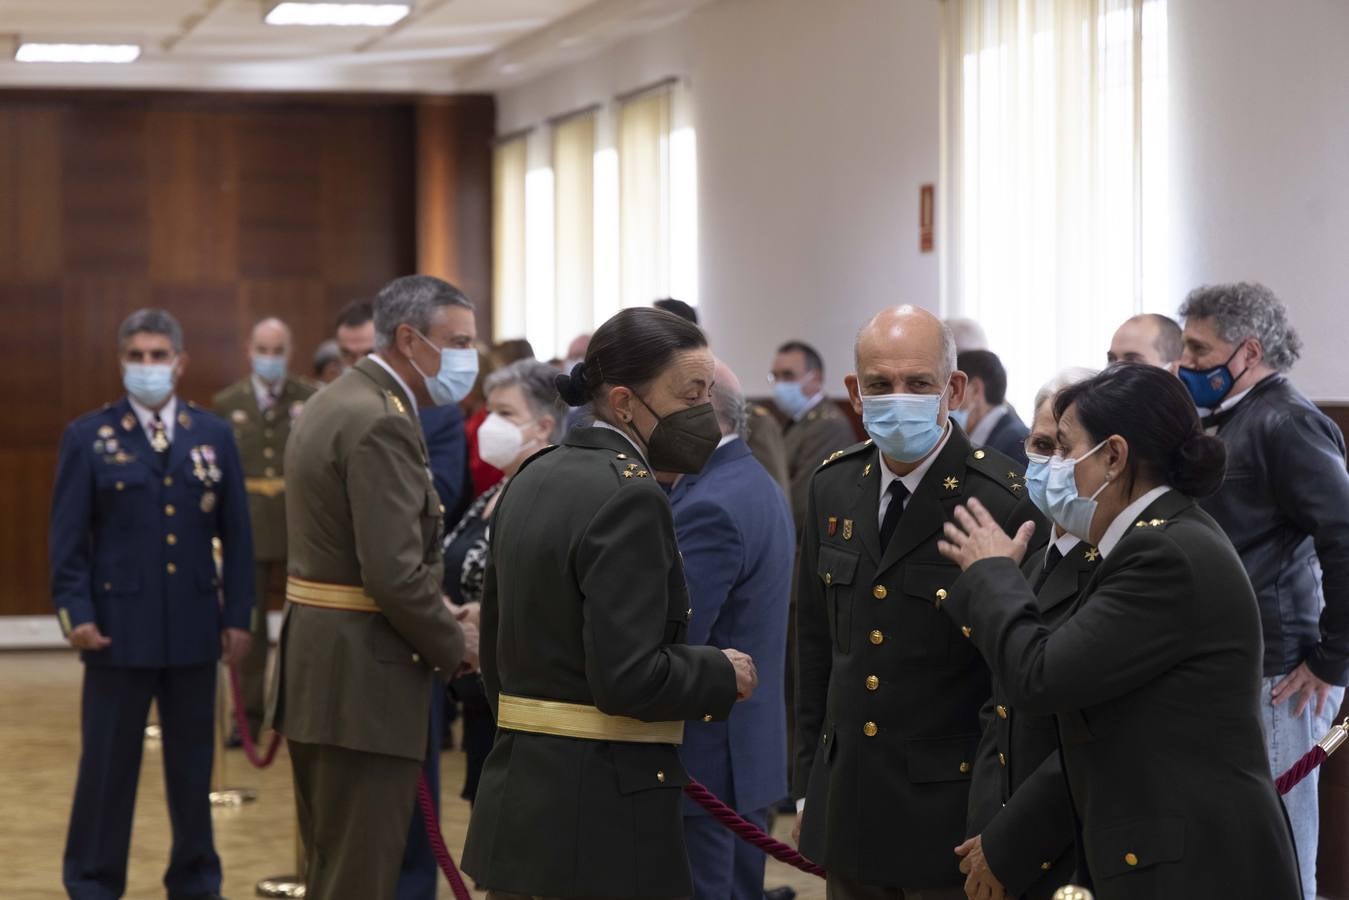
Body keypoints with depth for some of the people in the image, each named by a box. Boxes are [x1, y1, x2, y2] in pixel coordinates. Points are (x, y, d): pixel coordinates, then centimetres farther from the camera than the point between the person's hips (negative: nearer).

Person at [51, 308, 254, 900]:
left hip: (195, 625, 2)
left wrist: (238, 614, 3)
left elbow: (236, 535, 7)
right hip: (119, 625, -2)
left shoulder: (214, 436, 7)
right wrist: (75, 612, -11)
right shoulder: (88, 438, 0)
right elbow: (68, 538, -2)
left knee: (193, 763, 10)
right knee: (107, 764, 4)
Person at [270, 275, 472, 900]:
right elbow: (395, 575, -23)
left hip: (316, 665, 10)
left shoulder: (333, 404, 14)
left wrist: (439, 618, 13)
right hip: (364, 678, -10)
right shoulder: (381, 423, -18)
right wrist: (455, 650, -8)